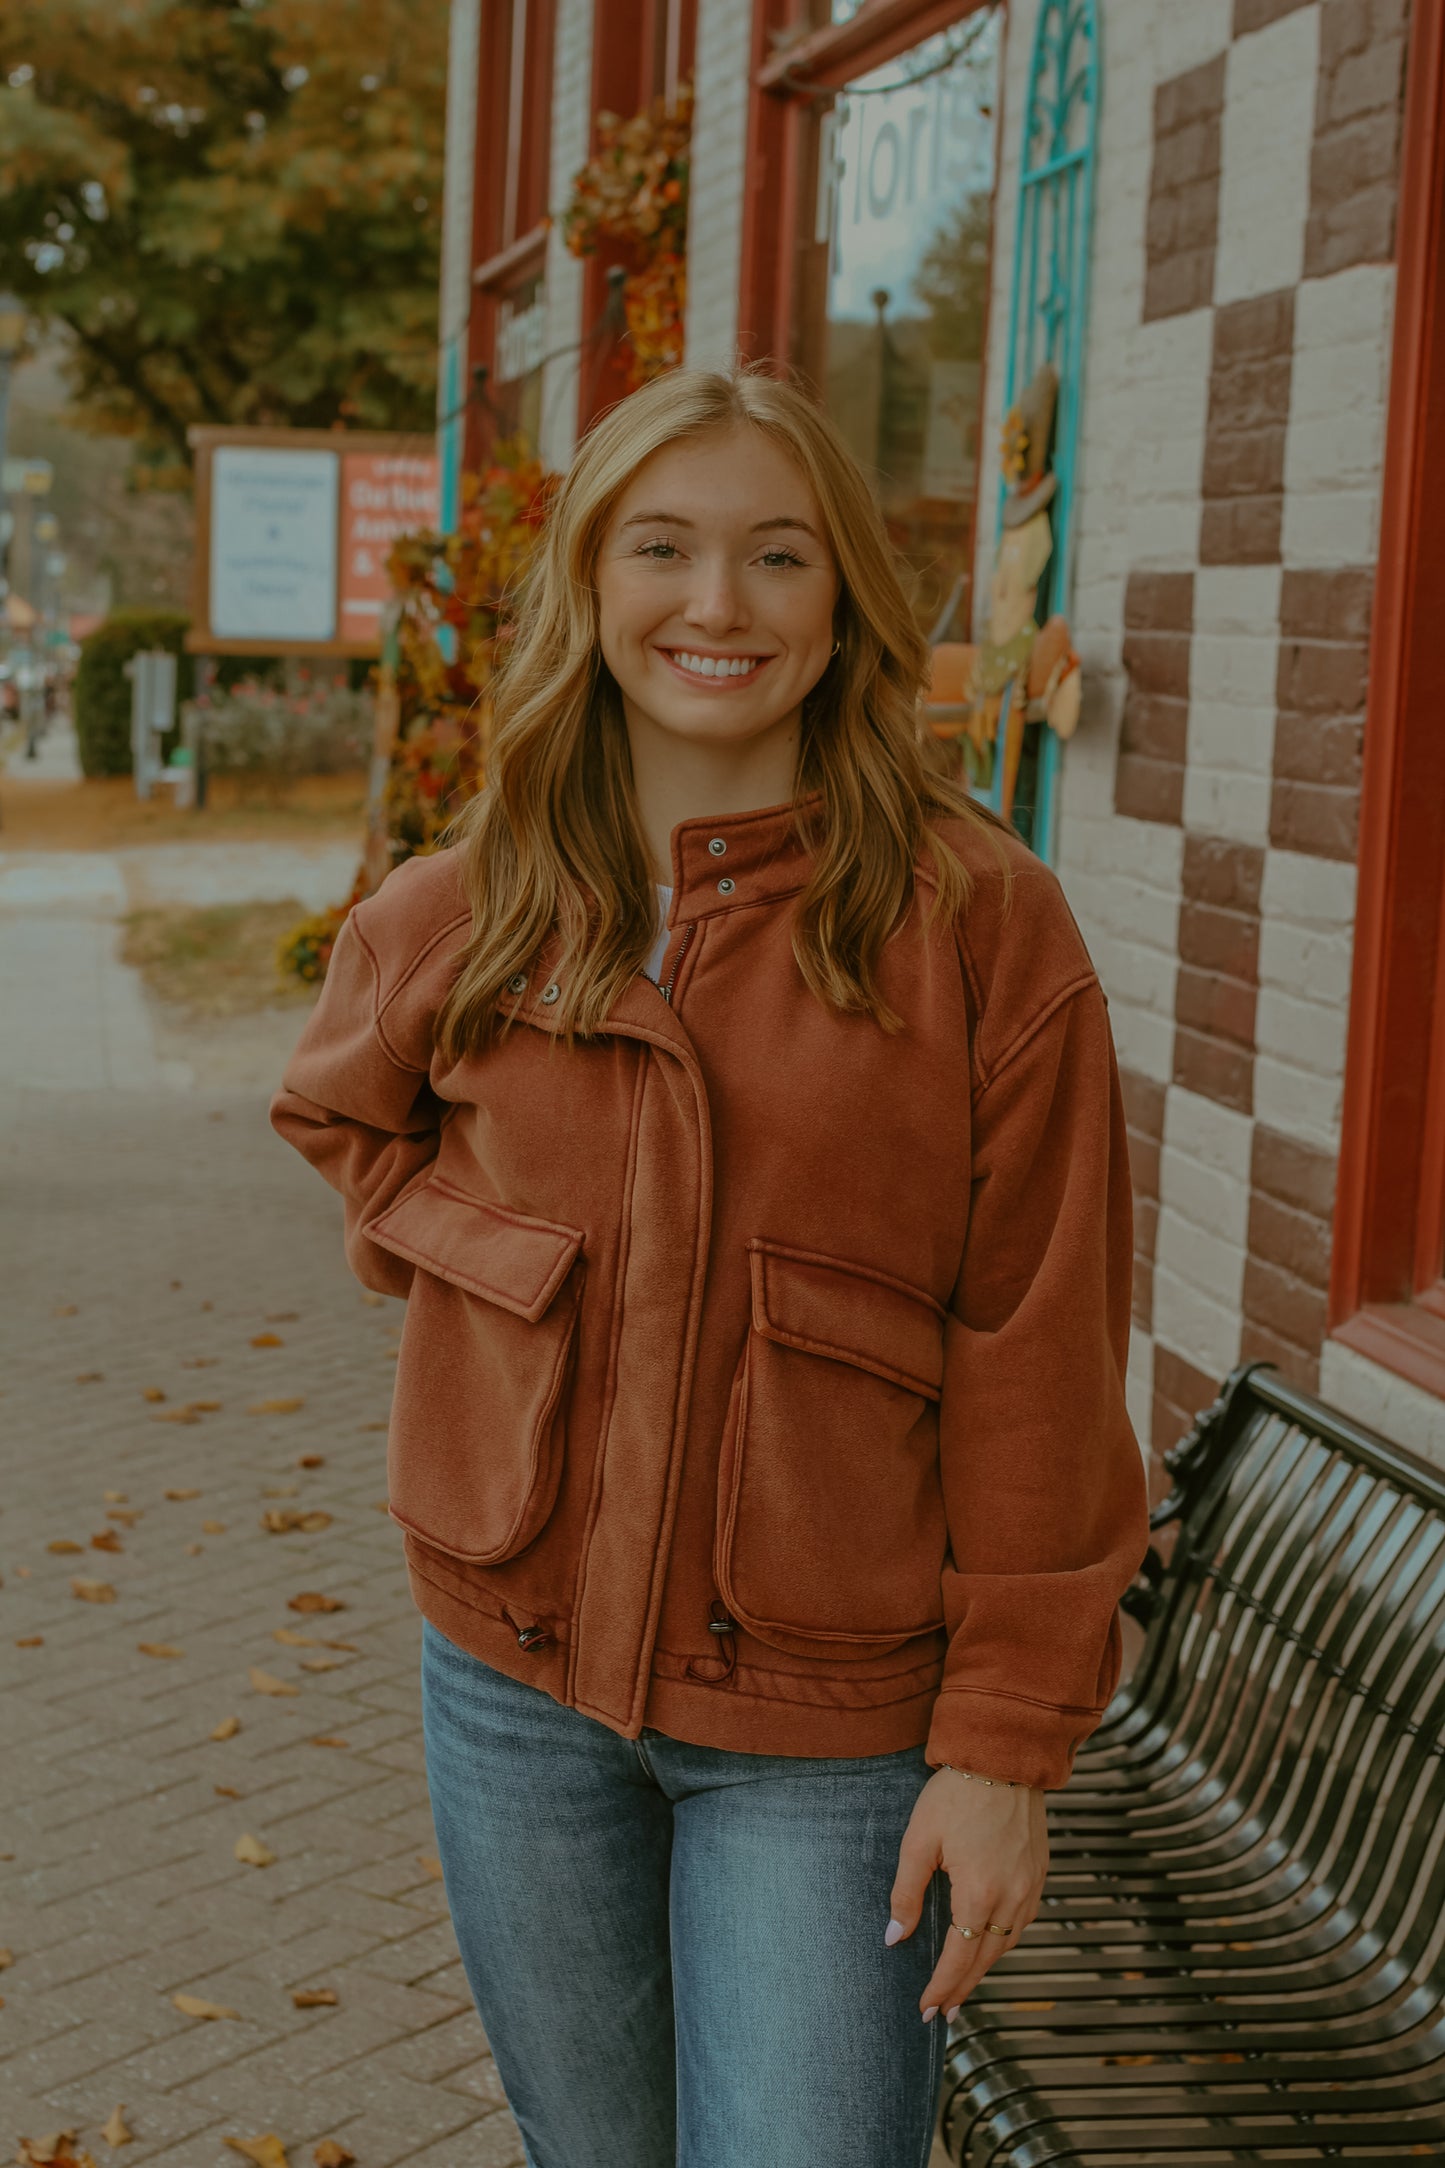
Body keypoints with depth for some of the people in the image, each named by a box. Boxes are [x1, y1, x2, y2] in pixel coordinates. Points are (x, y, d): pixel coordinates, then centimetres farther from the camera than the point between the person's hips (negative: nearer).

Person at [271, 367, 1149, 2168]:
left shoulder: (974, 917, -10)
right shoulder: (463, 916, 1)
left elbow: (1038, 1361, -9)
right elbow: (340, 1111, 23)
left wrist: (1009, 1738, -10)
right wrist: (453, 1253, 4)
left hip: (833, 1720, -3)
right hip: (520, 1680, 4)